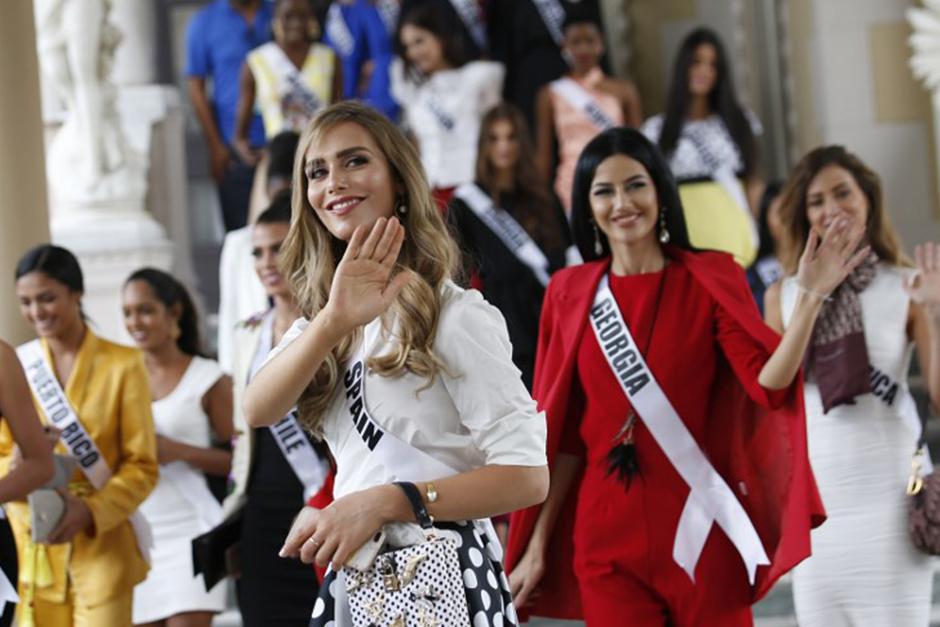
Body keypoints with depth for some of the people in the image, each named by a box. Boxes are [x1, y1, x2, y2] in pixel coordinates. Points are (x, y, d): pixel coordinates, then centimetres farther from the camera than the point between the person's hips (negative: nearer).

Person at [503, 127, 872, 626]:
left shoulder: (710, 279, -1)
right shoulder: (569, 294, 3)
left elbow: (769, 382, -14)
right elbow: (563, 434, 6)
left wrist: (810, 297, -26)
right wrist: (537, 545, 4)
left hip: (700, 531, -1)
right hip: (608, 535, 1)